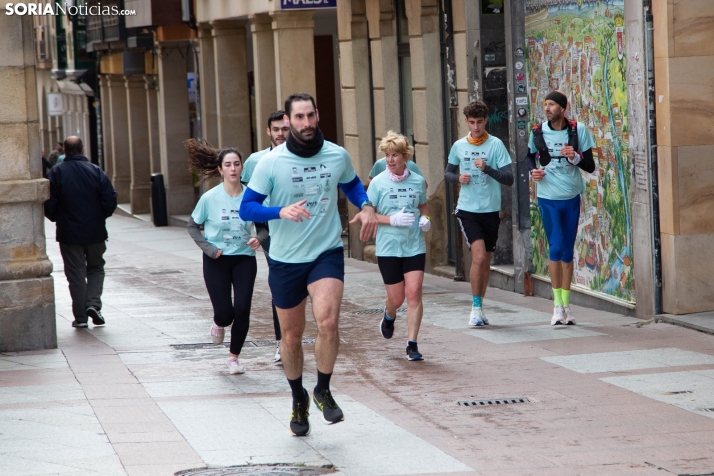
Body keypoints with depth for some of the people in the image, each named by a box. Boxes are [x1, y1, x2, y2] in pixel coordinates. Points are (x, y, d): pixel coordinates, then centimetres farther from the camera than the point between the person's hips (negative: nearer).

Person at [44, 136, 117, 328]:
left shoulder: (56, 173, -6)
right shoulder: (96, 171, -5)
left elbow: (49, 205, -8)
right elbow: (110, 201, -6)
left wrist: (57, 219, 13)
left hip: (69, 233, -1)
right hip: (95, 231, 1)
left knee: (76, 273, 6)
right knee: (96, 268, 16)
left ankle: (80, 316, 3)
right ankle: (93, 303, -4)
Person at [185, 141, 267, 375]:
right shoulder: (210, 198, -9)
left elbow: (264, 225, 7)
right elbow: (192, 225, 3)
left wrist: (259, 238, -15)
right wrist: (207, 247, -9)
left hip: (244, 258, 1)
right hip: (217, 260, -1)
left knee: (242, 309, -9)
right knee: (225, 312, -6)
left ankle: (234, 356, 12)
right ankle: (219, 324, 34)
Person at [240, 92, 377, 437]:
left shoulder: (337, 156, -1)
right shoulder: (271, 163, -8)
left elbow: (351, 184, 21)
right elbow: (247, 208, -9)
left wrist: (366, 206, 1)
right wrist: (281, 211, -26)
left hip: (327, 253, 0)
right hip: (285, 258, 0)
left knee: (328, 321, -23)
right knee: (291, 337, 10)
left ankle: (323, 391, 0)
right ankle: (298, 399, 34)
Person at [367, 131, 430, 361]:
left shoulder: (418, 181, 3)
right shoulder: (378, 183, -5)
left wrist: (425, 219, -1)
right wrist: (393, 220, -17)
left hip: (415, 247, 1)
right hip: (388, 248, -1)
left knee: (414, 293, -10)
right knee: (396, 298, 6)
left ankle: (412, 344, -3)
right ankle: (389, 316, 43)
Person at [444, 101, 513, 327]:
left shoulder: (496, 145, -4)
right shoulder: (459, 146, 4)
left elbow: (509, 178, -8)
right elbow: (448, 173, 17)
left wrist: (487, 168, -22)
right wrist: (458, 178, -5)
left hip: (491, 210, 1)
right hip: (467, 209, -1)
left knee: (485, 260, 9)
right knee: (478, 255, -17)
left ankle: (478, 306, 25)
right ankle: (476, 307, -8)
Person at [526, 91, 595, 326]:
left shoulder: (579, 130, -5)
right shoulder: (537, 132, -3)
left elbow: (590, 166, -3)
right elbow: (530, 156, 16)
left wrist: (575, 157, -22)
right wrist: (533, 171, -4)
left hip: (571, 198, 1)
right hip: (548, 198, -1)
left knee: (568, 251, 8)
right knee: (556, 248, -8)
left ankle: (566, 304, 17)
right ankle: (557, 303, 2)